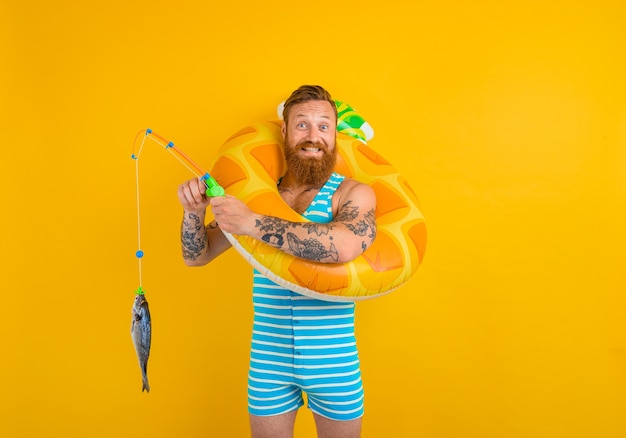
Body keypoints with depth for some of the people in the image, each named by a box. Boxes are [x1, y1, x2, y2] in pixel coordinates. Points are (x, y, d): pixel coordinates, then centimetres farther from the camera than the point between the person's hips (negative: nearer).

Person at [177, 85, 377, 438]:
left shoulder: (354, 193, -8)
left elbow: (345, 246, -32)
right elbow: (196, 257, 5)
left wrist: (253, 224, -32)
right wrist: (195, 211, -14)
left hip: (334, 360, -1)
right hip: (269, 360, 2)